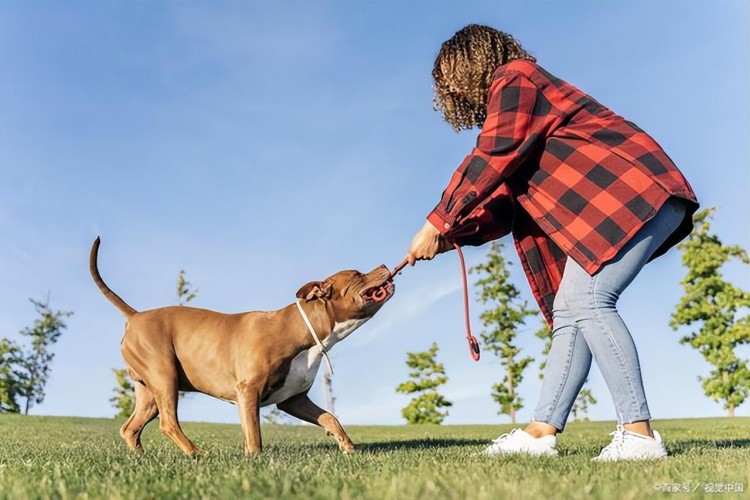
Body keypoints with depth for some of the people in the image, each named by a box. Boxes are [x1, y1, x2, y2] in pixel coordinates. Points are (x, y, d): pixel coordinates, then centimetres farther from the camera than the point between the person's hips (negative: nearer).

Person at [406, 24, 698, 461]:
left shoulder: (513, 78, -3)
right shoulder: (516, 105, 26)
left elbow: (491, 161, -17)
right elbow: (508, 203, 18)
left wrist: (437, 224, -12)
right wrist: (454, 235, 6)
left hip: (635, 192, -10)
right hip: (611, 205, 10)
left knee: (586, 298, -21)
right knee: (569, 310, 2)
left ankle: (639, 433, -19)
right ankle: (542, 431, 1)